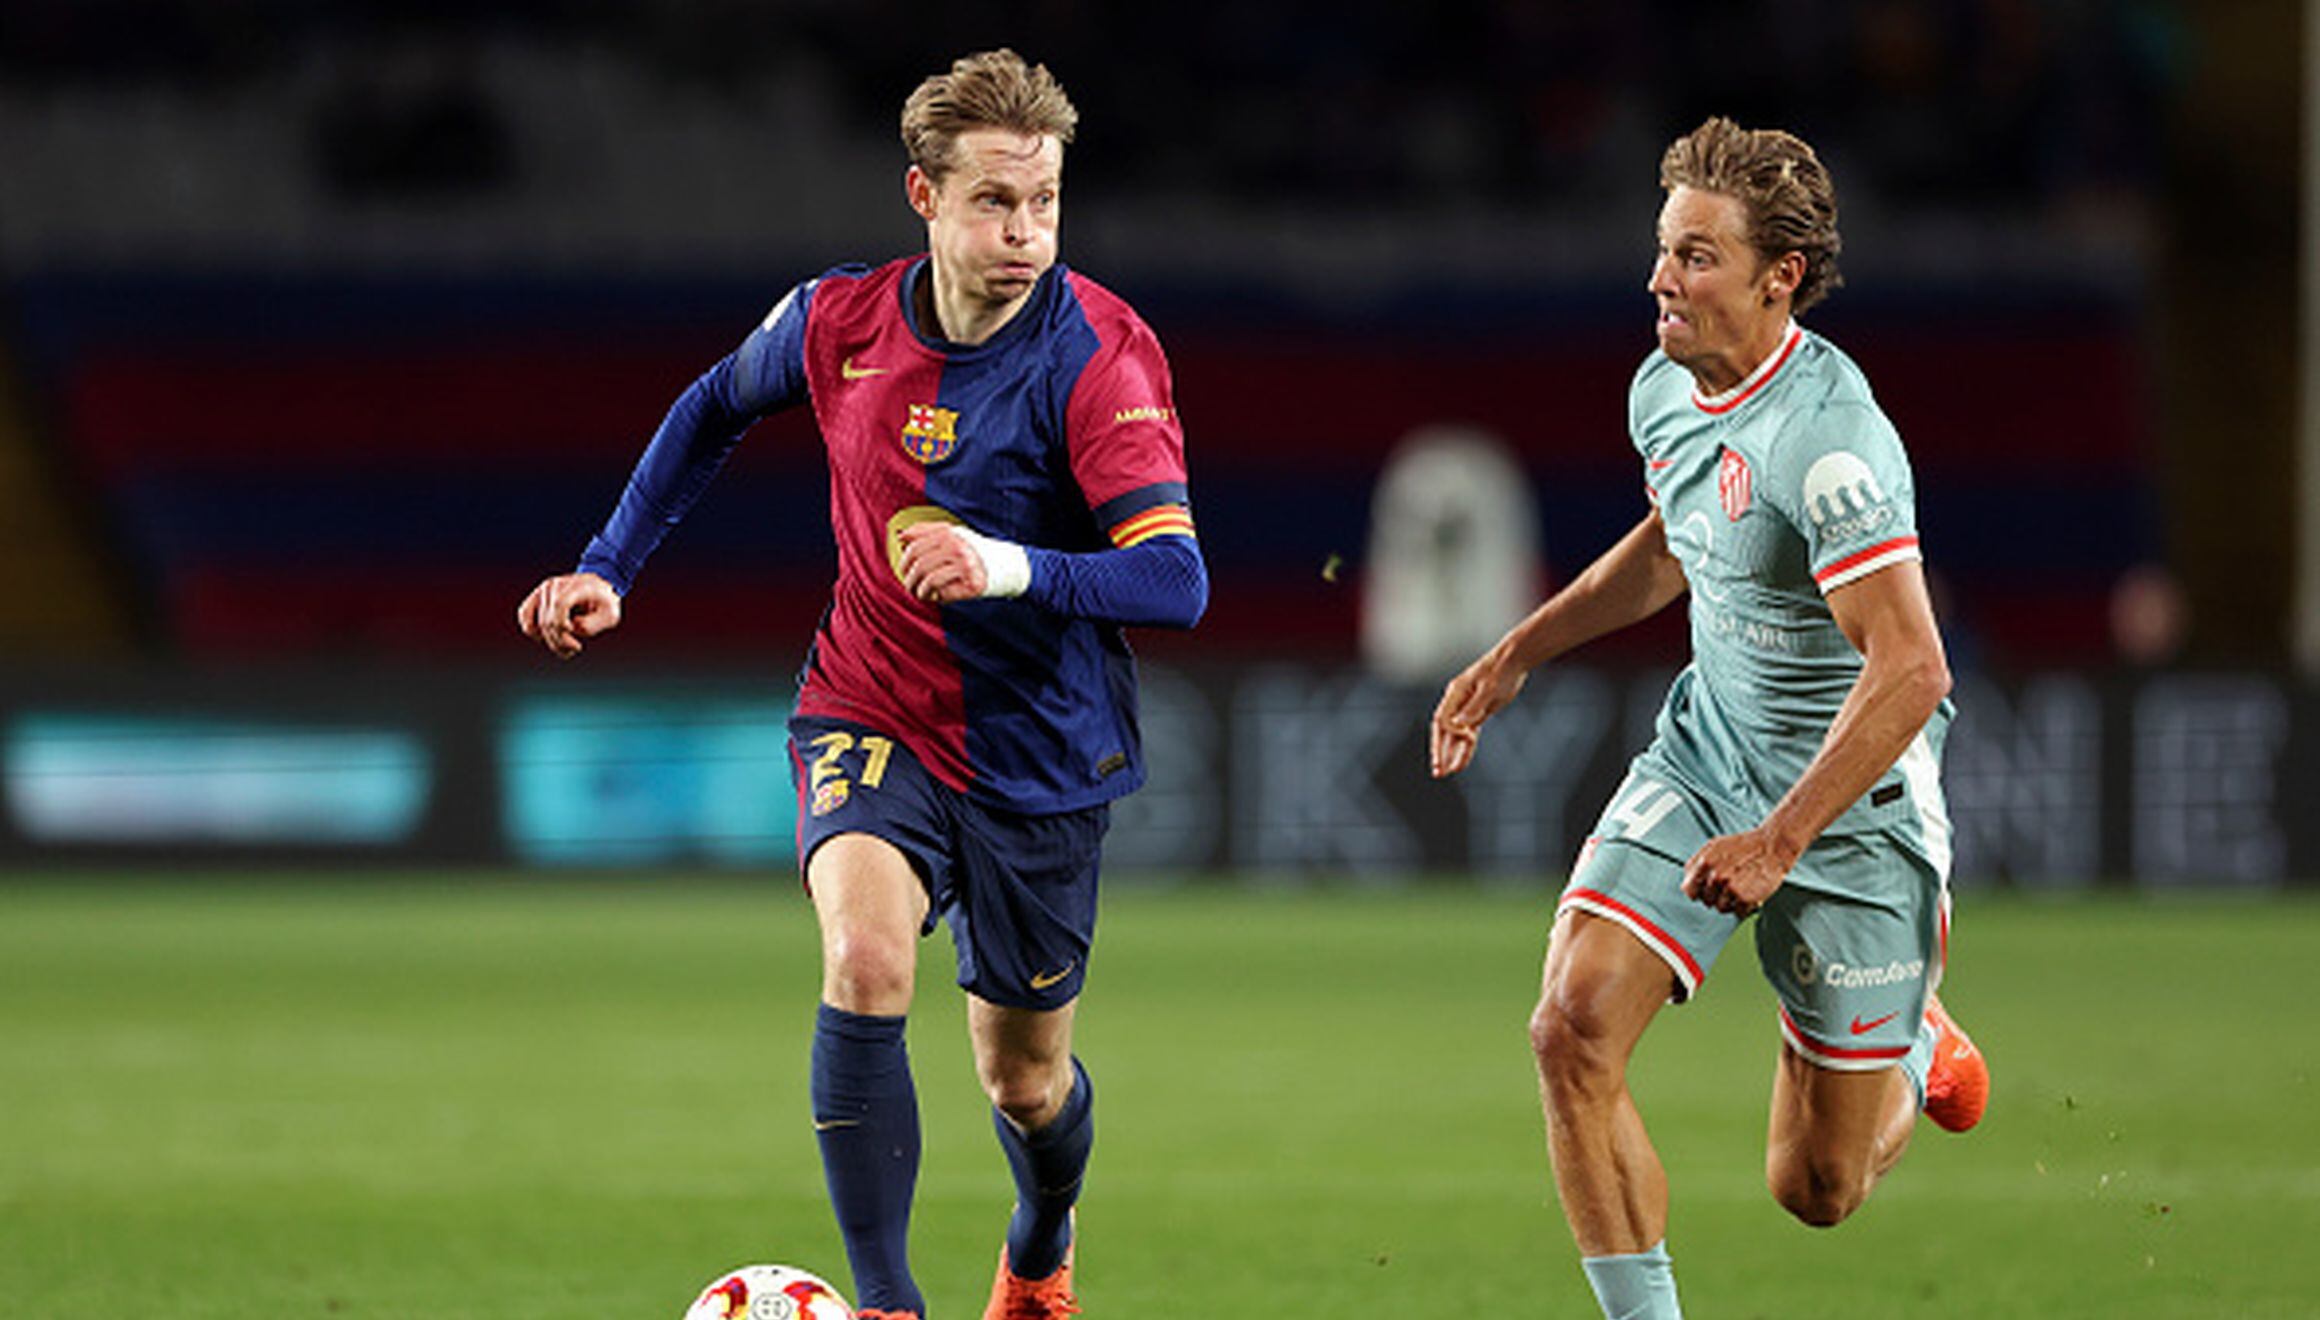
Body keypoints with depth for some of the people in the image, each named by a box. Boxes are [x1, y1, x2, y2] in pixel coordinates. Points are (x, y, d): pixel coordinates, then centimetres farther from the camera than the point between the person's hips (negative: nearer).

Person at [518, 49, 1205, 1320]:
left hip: (1038, 751, -1)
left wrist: (1013, 568, -44)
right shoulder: (838, 321, -9)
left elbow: (1176, 580, -29)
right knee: (865, 961, -28)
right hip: (869, 717, 1)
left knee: (1024, 1076, 13)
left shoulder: (1101, 358, -21)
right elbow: (718, 405, 14)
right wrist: (609, 569, 10)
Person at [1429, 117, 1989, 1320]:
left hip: (1850, 802, -6)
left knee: (1815, 1189, 3)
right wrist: (1513, 658, 20)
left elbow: (1909, 669, -30)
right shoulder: (1664, 389, -1)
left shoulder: (1828, 442, -27)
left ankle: (1916, 1040, 38)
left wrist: (1779, 840, -32)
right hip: (1705, 755, 6)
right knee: (1572, 1031, -16)